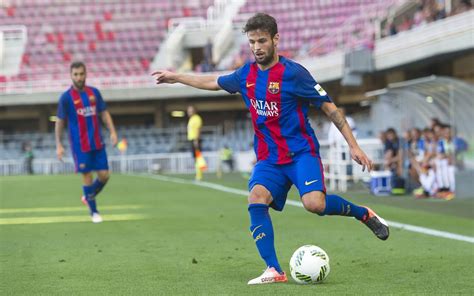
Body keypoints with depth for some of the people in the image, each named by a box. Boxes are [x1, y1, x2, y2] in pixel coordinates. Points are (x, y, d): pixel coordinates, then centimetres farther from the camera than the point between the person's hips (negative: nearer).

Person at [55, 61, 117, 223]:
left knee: (104, 174, 2)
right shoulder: (66, 97, -6)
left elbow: (104, 113, 11)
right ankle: (93, 212, 12)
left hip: (97, 143, 4)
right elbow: (60, 122, -1)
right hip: (80, 145, -4)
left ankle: (88, 197, 29)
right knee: (87, 176, -1)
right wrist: (59, 145, -3)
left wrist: (112, 132, -1)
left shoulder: (94, 92, 5)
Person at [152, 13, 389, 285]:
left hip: (301, 152, -5)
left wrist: (354, 146, -11)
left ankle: (364, 214, 1)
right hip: (269, 157, 5)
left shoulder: (292, 73, -11)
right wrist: (176, 77, 33)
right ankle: (274, 271, -20)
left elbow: (329, 107, -8)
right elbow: (213, 82, 27)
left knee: (314, 203, -28)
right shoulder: (247, 74, 7)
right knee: (257, 199, -22)